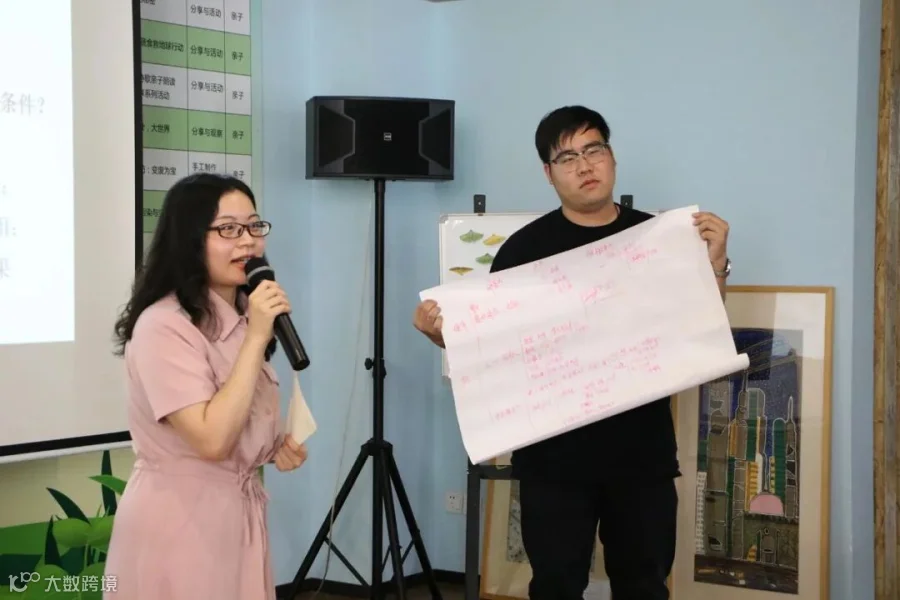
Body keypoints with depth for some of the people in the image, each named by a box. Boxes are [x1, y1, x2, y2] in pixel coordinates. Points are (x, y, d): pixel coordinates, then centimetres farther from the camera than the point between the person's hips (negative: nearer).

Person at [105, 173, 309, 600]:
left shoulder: (241, 319, 9)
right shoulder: (163, 325, -20)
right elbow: (211, 440, -28)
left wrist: (275, 447, 1)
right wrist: (256, 338, -26)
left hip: (240, 512, 8)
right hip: (179, 522, -8)